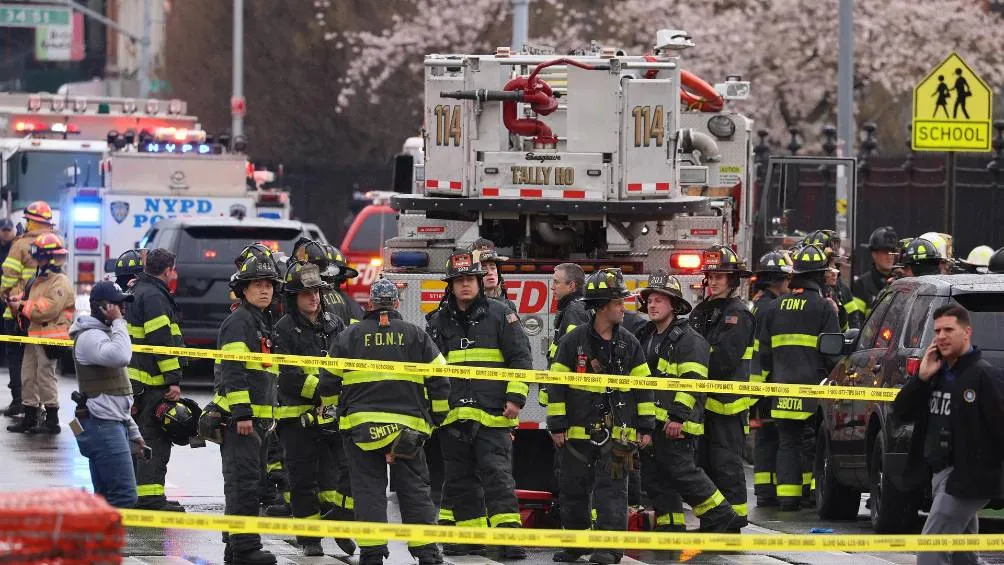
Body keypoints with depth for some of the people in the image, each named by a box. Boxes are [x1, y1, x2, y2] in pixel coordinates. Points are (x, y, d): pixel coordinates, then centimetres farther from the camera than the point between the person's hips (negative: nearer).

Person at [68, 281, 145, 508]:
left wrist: (132, 432, 27)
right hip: (102, 426, -11)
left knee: (106, 497, 9)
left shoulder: (104, 334, 22)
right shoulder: (90, 337, -11)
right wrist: (118, 322, -18)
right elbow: (121, 357, -32)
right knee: (125, 497, -16)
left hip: (113, 425, 11)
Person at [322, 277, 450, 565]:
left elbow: (329, 381, 8)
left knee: (368, 490, 3)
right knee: (415, 491, 6)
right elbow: (439, 379, 3)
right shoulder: (416, 335, 4)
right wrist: (437, 417, 16)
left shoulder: (350, 336, 4)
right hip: (407, 427, 0)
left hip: (361, 425, 0)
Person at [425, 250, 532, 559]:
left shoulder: (499, 314, 2)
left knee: (496, 474, -13)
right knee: (460, 480, 9)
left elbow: (520, 358, 1)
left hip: (493, 416, -5)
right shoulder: (438, 321, 13)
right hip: (453, 416, 5)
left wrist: (515, 398, -7)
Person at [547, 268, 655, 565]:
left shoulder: (629, 343, 6)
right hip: (578, 429, 0)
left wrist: (646, 426, 5)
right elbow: (557, 384, -1)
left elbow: (643, 386, 9)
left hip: (617, 432, 1)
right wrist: (557, 425, -4)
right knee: (574, 489, 8)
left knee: (611, 488, -6)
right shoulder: (573, 341, -2)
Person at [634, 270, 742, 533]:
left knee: (682, 472, -11)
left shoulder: (689, 340, -8)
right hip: (650, 421, 9)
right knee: (654, 477, 7)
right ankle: (670, 527, 12)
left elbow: (692, 383, -16)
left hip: (676, 425, -9)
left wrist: (678, 416, -23)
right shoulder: (647, 338, 19)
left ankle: (722, 519, -3)